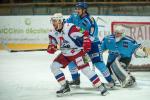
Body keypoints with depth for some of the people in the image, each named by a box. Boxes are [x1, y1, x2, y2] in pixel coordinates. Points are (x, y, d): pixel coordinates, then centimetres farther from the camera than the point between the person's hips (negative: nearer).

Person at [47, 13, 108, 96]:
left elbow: (85, 34, -23)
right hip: (65, 54, 7)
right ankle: (65, 87, 5)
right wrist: (52, 48, -23)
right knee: (54, 66, -3)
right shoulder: (53, 33, -5)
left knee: (85, 69, -17)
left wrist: (86, 47, -27)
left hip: (77, 52, -7)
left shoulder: (70, 28, -25)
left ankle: (101, 87, -7)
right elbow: (50, 49, 2)